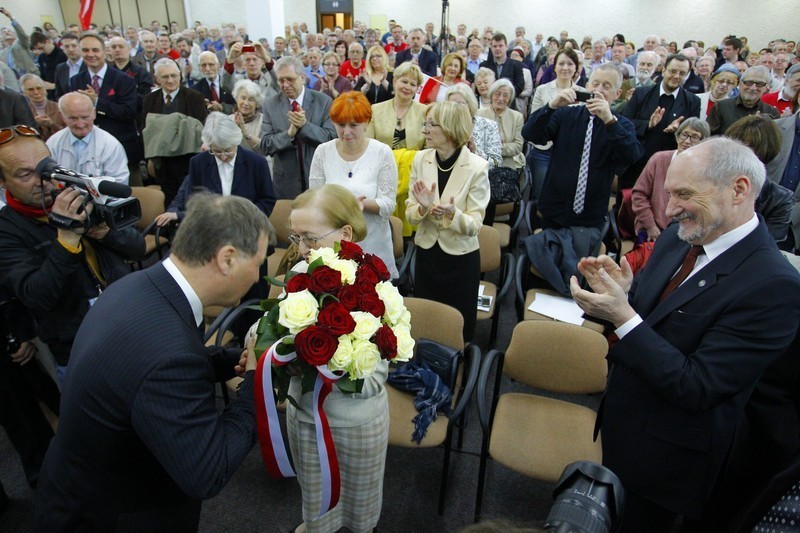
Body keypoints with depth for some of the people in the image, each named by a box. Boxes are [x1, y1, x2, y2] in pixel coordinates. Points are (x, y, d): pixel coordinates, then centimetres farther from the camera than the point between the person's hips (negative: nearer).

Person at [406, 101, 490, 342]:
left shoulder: (477, 167, -16)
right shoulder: (420, 159, -4)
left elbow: (474, 225, -15)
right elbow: (410, 215, -1)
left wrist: (452, 214, -34)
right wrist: (423, 207, -23)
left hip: (461, 259, -3)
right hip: (426, 254, 4)